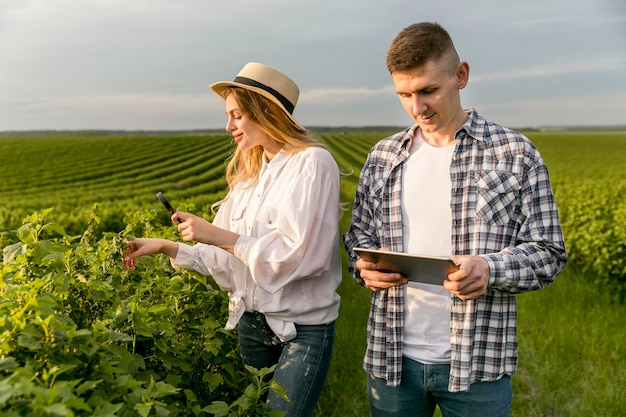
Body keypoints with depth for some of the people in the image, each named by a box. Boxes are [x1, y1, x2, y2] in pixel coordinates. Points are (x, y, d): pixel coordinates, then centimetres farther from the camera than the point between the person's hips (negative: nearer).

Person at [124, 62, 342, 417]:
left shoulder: (313, 163, -15)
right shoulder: (249, 173, 7)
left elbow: (298, 256, -22)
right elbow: (227, 256, 6)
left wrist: (219, 235, -20)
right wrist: (165, 247, -2)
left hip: (303, 327, -7)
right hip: (251, 321, 7)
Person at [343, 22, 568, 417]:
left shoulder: (515, 154, -4)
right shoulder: (382, 157, 5)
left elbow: (548, 253, -3)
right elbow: (358, 235, 11)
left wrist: (490, 269, -22)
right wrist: (366, 267, -11)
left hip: (477, 362, -2)